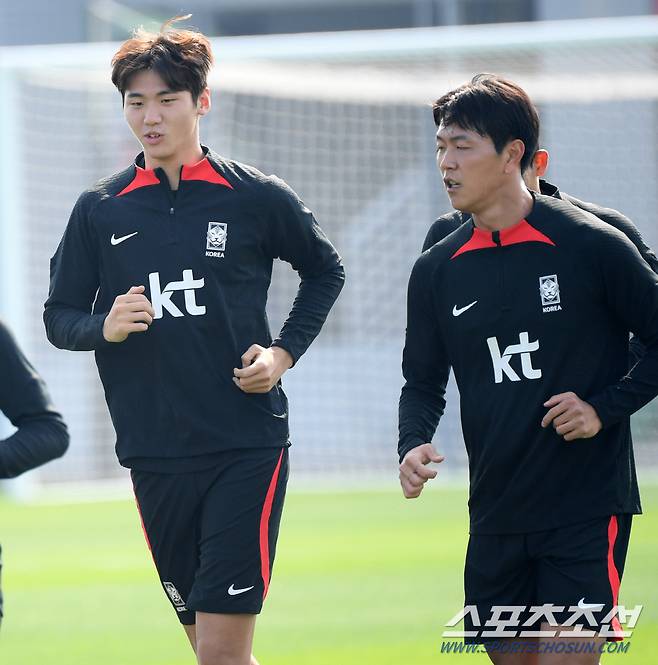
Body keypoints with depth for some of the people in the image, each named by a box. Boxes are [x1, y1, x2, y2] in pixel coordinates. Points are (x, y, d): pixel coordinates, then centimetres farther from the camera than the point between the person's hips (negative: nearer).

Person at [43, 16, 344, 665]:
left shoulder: (256, 196, 0)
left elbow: (324, 269, 16)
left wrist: (284, 351, 2)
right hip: (154, 458, 3)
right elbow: (58, 318, 9)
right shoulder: (99, 210, 5)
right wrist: (104, 327, -12)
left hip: (246, 447, -3)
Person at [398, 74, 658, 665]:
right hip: (495, 517, 5)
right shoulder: (437, 271, 6)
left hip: (587, 510, -5)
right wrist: (413, 444, -6)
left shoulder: (593, 245, -7)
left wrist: (606, 406, -12)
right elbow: (424, 381, 13)